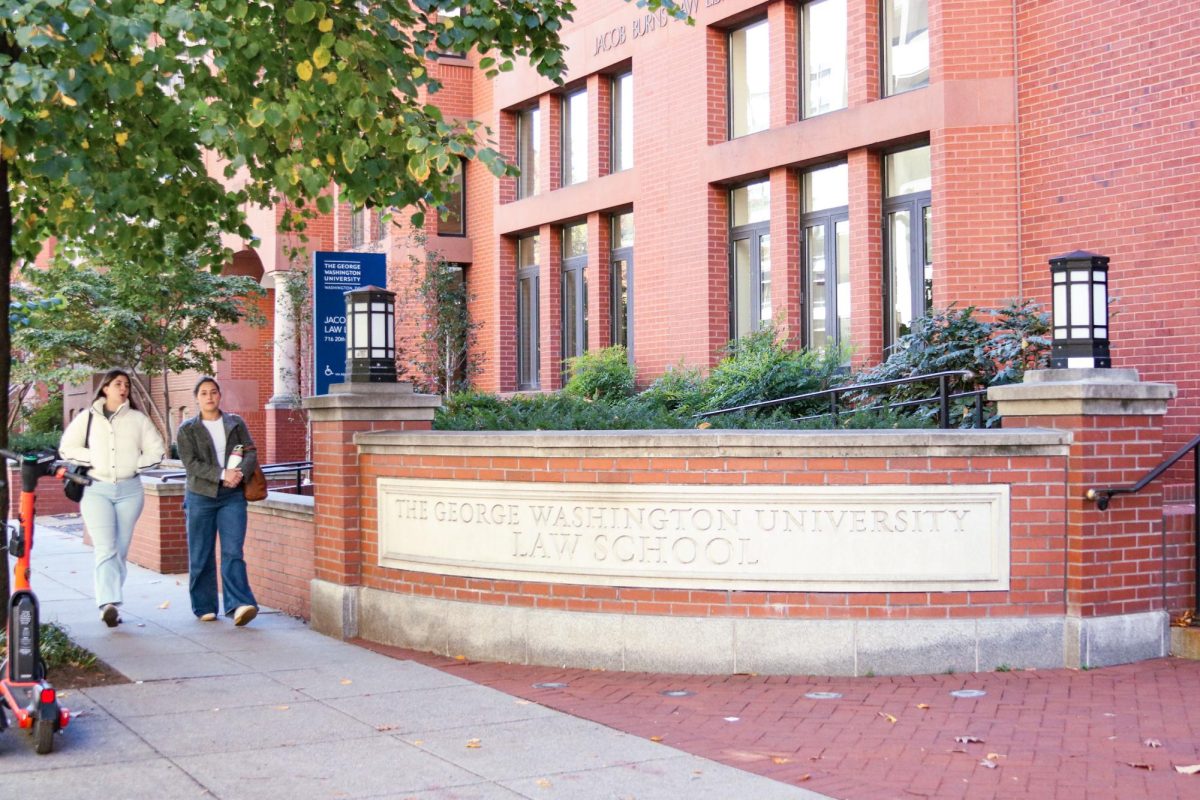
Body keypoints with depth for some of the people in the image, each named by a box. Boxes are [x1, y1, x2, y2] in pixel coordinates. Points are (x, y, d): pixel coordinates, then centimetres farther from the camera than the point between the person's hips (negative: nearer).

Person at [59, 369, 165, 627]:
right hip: (96, 489, -2)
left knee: (120, 550, 4)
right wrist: (92, 458, -4)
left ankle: (110, 603, 12)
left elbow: (156, 451, 10)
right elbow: (66, 448, 9)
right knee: (105, 548, -15)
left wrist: (134, 464, -5)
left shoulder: (138, 419, 8)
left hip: (129, 490, 2)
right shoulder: (87, 418, 7)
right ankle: (109, 603, -26)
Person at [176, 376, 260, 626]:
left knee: (233, 553, -10)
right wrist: (222, 474, -18)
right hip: (201, 496, 0)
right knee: (201, 556, 4)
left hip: (232, 496, 0)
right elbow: (191, 463, -6)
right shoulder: (187, 429, 5)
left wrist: (239, 474, -16)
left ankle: (239, 605, -19)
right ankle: (204, 607, 14)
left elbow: (251, 452, 4)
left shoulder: (236, 423, 11)